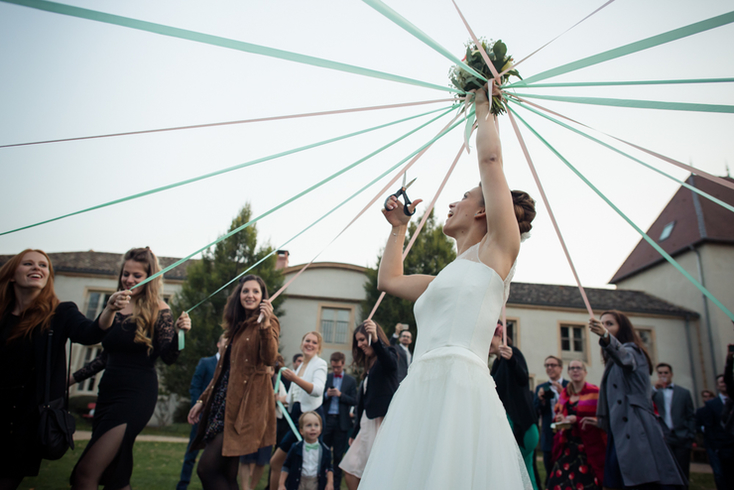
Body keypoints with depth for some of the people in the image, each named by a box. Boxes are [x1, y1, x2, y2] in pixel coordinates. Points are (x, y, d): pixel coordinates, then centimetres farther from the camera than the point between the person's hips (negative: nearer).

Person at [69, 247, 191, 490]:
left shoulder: (158, 310, -6)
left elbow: (168, 358, -10)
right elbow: (106, 355, 19)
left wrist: (178, 332, -26)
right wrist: (73, 377, 18)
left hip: (137, 396, -7)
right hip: (108, 392, 7)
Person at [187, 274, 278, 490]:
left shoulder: (269, 322, -2)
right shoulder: (237, 325, 20)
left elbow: (269, 360, -20)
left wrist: (265, 324, -33)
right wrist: (202, 400, 21)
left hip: (245, 403, -8)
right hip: (224, 399, 8)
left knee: (207, 468, -12)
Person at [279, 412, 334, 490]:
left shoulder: (325, 450, -5)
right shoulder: (296, 448, -8)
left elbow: (329, 468, 6)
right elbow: (286, 467, 0)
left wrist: (330, 483, -5)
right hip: (298, 483, 0)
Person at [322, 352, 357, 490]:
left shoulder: (351, 381, 5)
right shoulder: (325, 378, 8)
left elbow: (354, 401, -1)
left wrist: (340, 394, -13)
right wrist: (326, 395, -12)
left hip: (341, 421, -1)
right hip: (326, 419, 1)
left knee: (338, 454, 6)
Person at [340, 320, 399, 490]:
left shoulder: (389, 354, -2)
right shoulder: (368, 367, 20)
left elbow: (389, 361, -30)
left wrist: (375, 339, -47)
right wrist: (355, 432, 22)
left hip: (383, 420, -9)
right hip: (368, 423, 9)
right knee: (350, 470, 9)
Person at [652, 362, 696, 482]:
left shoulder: (684, 392, 11)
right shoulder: (655, 393, 11)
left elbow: (691, 417, 10)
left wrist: (691, 437, 1)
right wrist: (655, 389, -11)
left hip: (681, 439, 0)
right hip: (664, 439, 0)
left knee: (682, 475, 2)